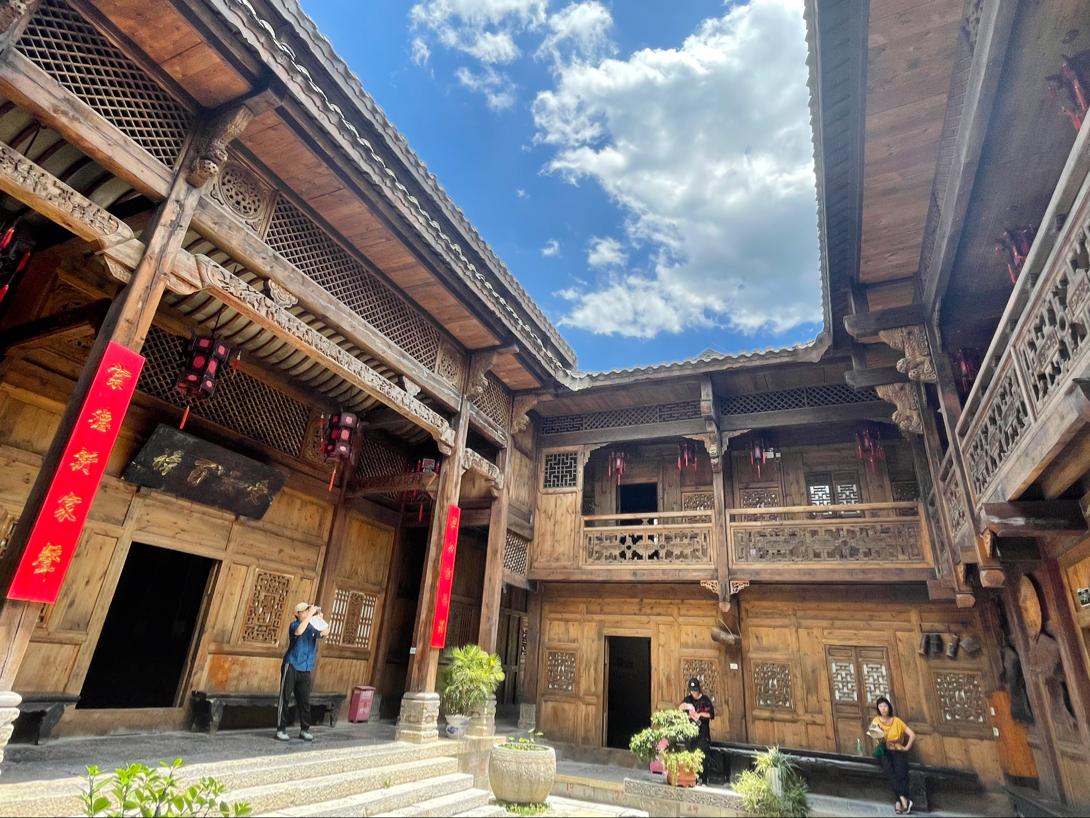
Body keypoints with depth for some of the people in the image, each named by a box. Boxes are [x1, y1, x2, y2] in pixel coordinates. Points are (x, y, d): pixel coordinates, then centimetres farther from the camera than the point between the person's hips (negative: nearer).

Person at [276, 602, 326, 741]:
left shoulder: (313, 628, 9)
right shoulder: (294, 625, -4)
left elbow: (324, 631, -10)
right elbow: (299, 631, -27)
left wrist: (320, 619, -26)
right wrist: (310, 615, -28)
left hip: (305, 670, 4)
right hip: (291, 667, -4)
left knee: (304, 700, 5)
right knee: (285, 698, 0)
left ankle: (304, 729, 12)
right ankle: (281, 729, 9)